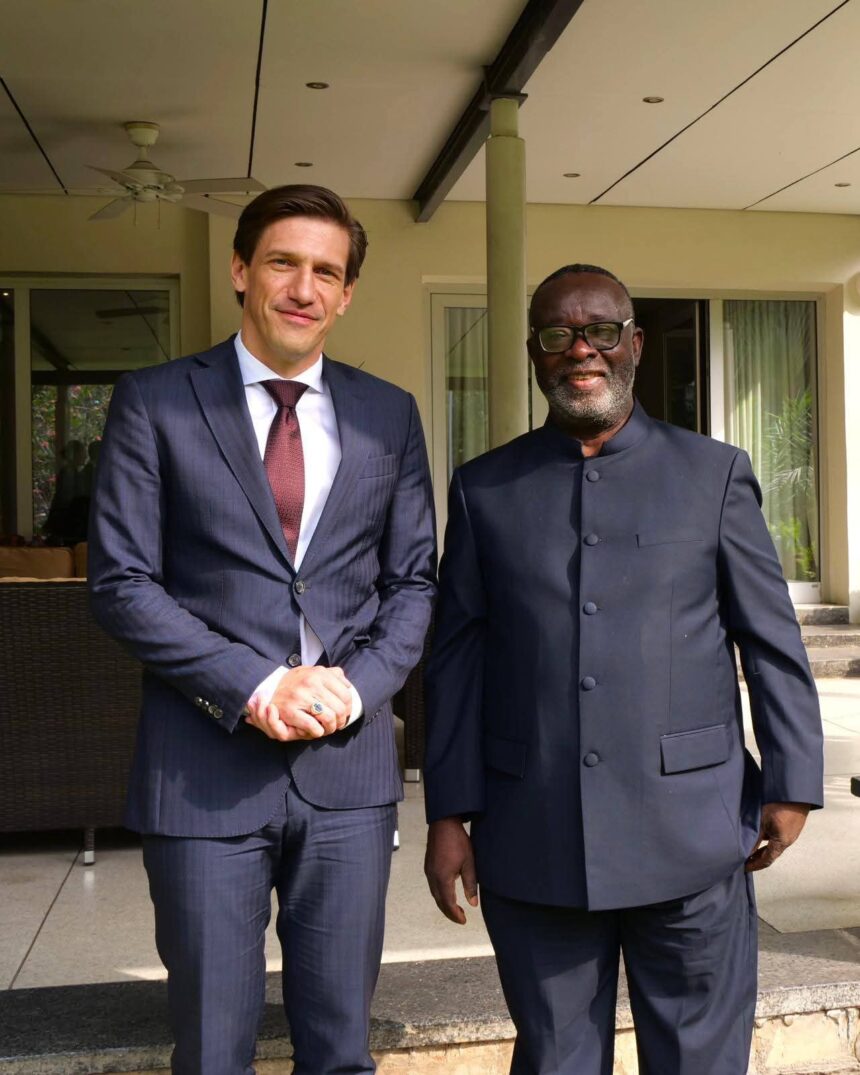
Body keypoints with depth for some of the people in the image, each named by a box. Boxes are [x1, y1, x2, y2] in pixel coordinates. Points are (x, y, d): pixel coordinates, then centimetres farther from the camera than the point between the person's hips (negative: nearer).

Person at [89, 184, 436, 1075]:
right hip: (205, 770, -2)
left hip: (349, 768, 2)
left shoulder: (388, 414, 8)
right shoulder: (154, 402, 0)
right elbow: (121, 583, -5)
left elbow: (412, 581, 9)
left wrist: (357, 684, -9)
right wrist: (255, 686, -15)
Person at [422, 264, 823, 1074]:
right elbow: (457, 657, 5)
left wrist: (791, 784, 2)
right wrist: (449, 815, 3)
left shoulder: (713, 473, 4)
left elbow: (772, 641, 5)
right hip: (531, 846, 1)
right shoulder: (484, 489, 7)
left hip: (689, 835, 0)